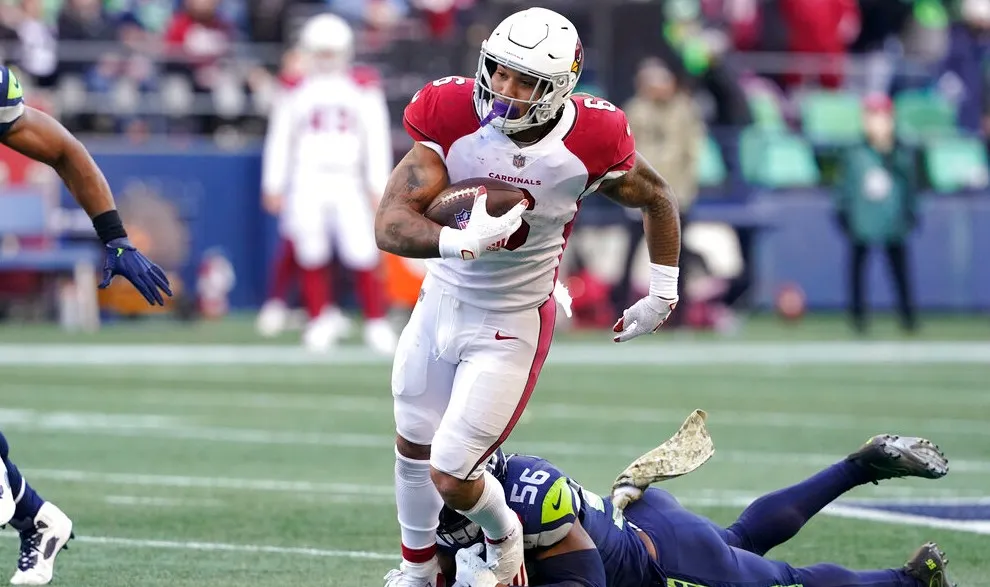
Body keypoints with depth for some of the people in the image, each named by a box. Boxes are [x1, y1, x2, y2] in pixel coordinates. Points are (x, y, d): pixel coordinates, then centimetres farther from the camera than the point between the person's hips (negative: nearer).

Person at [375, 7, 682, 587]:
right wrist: (462, 242, -46)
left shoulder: (586, 144, -22)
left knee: (450, 478, -8)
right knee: (414, 447, 21)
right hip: (441, 304, 3)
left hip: (510, 331, -3)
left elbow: (657, 199, 0)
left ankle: (505, 537, 28)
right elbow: (390, 225, -29)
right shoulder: (453, 120, -22)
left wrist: (663, 293, 3)